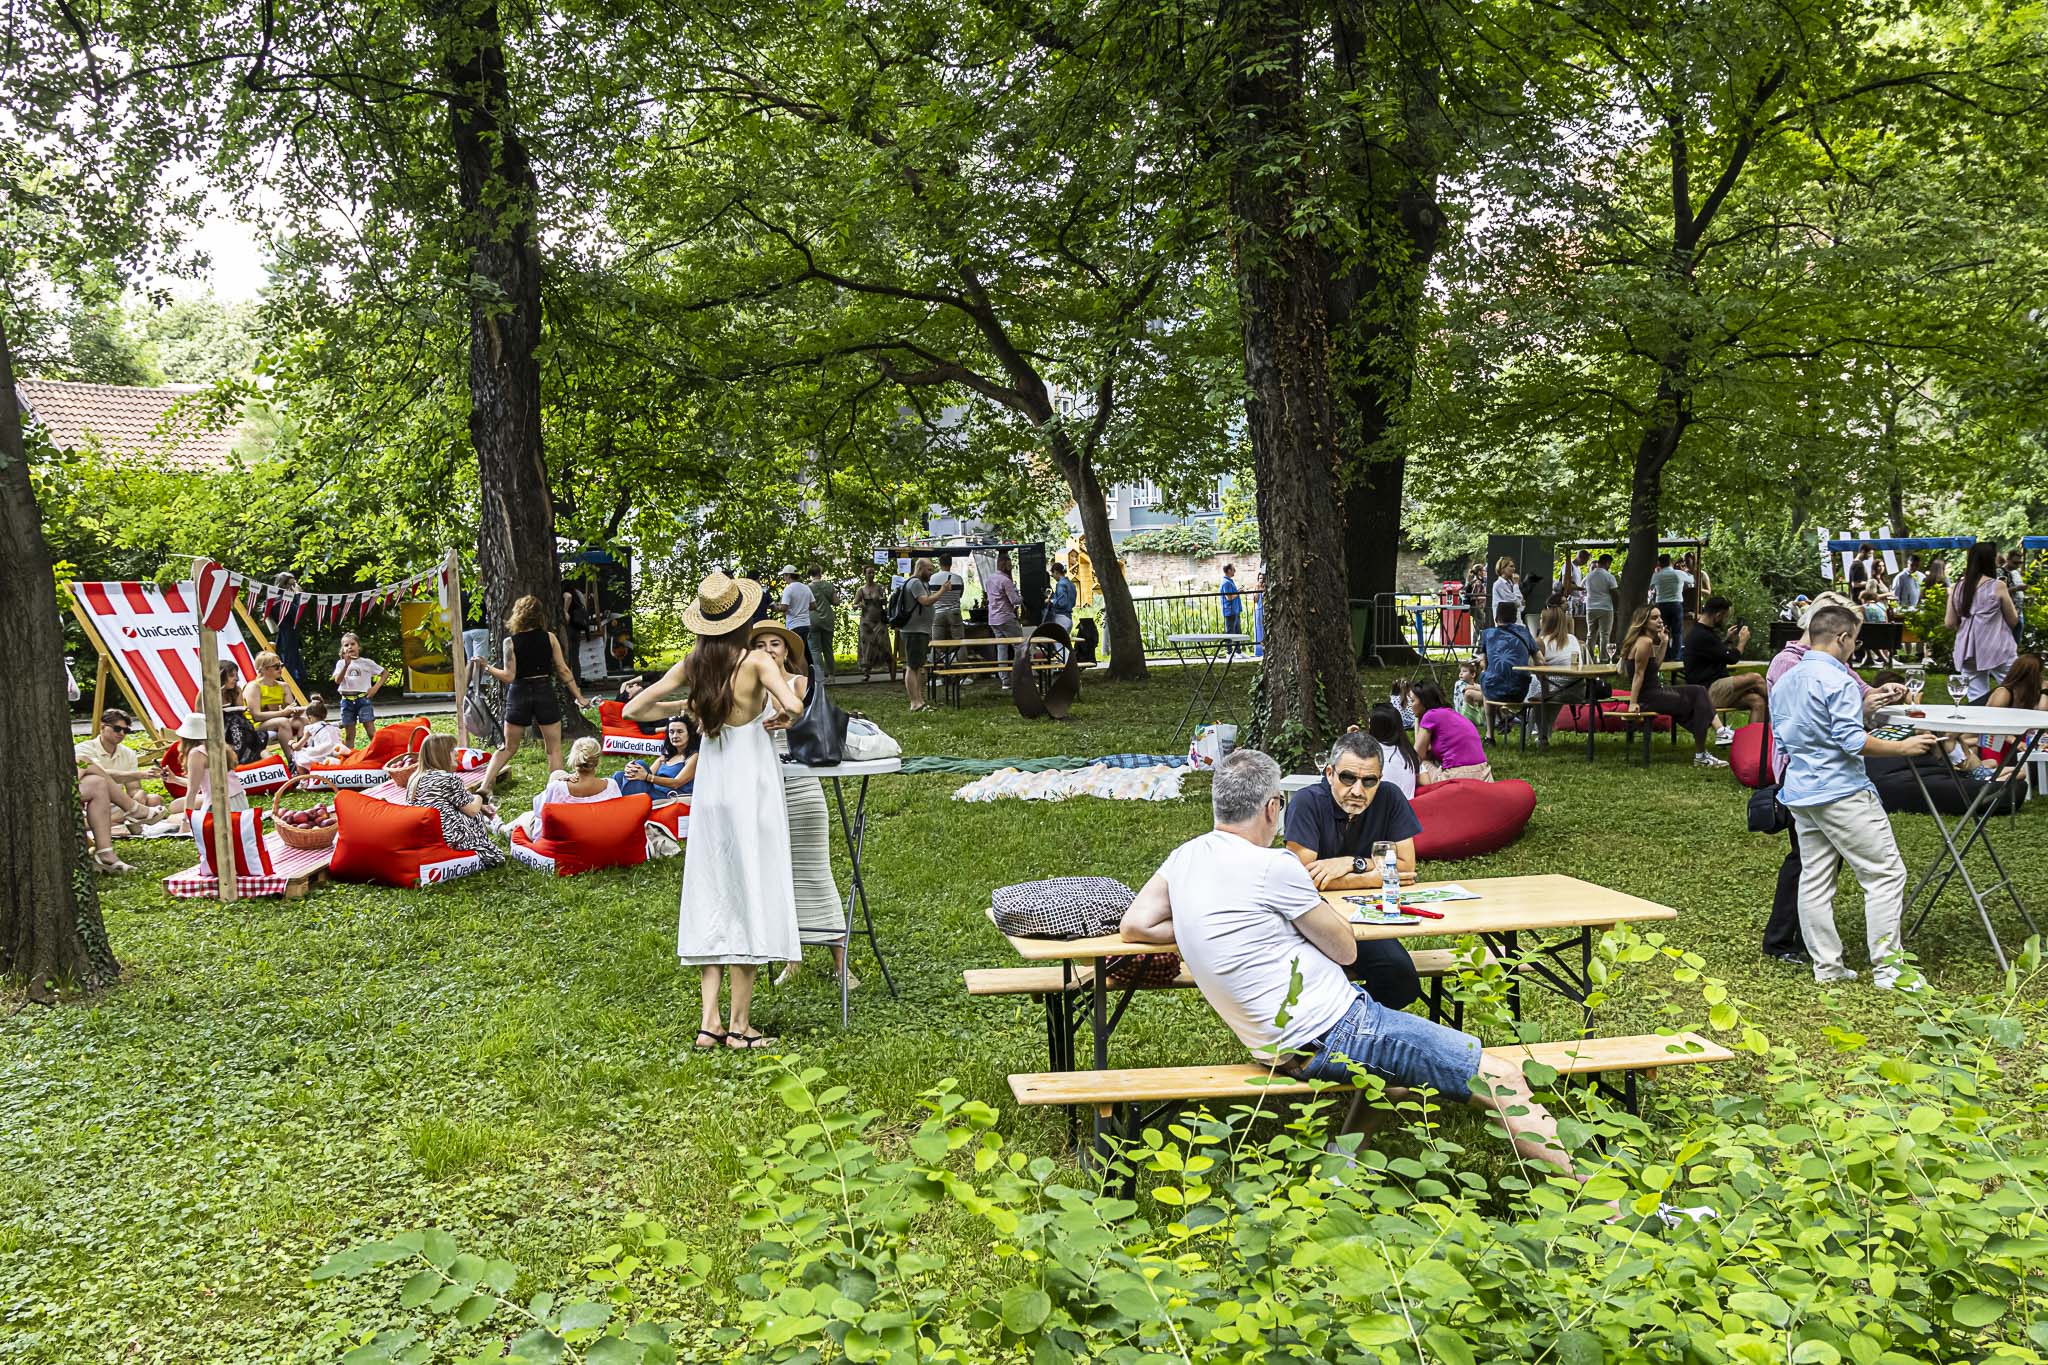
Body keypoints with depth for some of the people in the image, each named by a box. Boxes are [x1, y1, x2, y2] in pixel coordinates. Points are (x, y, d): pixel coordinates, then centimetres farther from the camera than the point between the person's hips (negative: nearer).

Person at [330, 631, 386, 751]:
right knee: (349, 735, 6)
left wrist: (375, 687, -2)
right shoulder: (341, 663, 6)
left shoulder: (367, 662, 2)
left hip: (363, 699, -2)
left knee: (371, 731, -9)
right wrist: (346, 665, -16)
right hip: (347, 700, 2)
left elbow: (384, 673, 10)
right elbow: (337, 681, -7)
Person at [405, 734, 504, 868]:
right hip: (446, 838, -7)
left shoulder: (415, 777, 12)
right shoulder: (449, 779, -11)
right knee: (477, 816, 18)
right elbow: (472, 810, -4)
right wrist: (478, 799, 18)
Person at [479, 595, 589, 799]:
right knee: (554, 749, 8)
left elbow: (509, 676, -9)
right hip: (544, 694, -1)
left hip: (519, 695, 1)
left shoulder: (510, 642, -6)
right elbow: (563, 670, -2)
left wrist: (487, 667, 5)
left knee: (508, 747, 15)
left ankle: (485, 787, 6)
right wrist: (579, 697, 4)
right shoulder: (549, 637, -3)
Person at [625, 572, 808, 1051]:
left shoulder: (692, 665, 3)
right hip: (751, 785, -5)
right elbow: (794, 706, -27)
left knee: (713, 901, 10)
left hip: (710, 790, 5)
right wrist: (779, 716, -6)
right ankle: (739, 1024, 4)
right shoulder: (755, 662, -11)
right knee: (750, 899, 1)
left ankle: (709, 1021, 8)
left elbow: (633, 709, 8)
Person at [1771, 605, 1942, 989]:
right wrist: (1902, 747, -11)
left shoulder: (1784, 682, 12)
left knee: (1814, 879, 9)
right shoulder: (1839, 681, -14)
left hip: (1799, 795, 9)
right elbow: (1852, 740, -20)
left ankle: (1827, 965, 13)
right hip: (1842, 793, -9)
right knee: (1886, 874, -1)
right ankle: (1887, 967, -1)